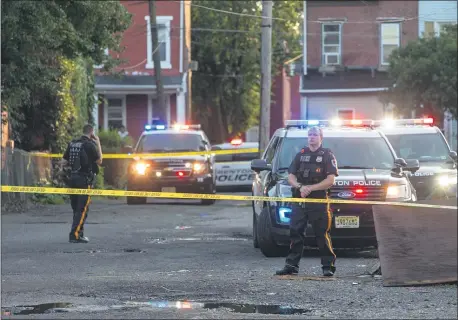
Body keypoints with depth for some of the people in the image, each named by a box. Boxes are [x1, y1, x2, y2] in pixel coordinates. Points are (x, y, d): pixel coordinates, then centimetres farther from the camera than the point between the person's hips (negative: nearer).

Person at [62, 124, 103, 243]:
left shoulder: (72, 144, 8)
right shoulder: (90, 145, -10)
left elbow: (64, 161, 9)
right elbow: (99, 161, 0)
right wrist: (98, 144, 3)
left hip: (73, 177, 7)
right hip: (85, 179, -7)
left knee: (76, 208, 15)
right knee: (82, 209, -5)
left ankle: (80, 233, 22)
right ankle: (75, 235, -12)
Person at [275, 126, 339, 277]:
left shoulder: (327, 155, 4)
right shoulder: (300, 155, 17)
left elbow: (330, 180, -5)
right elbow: (291, 176, 12)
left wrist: (310, 188, -12)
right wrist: (300, 187, -9)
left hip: (319, 202, -4)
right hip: (299, 201, 4)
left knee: (322, 234, -4)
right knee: (295, 232, 2)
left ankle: (328, 266, 2)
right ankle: (291, 265, 6)